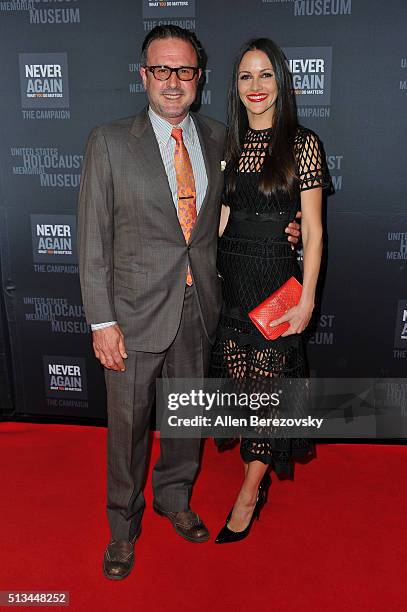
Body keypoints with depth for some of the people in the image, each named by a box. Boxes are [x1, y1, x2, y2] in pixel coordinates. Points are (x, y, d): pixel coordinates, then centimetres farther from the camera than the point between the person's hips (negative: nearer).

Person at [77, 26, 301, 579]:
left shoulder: (217, 139, 5)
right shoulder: (109, 143, -7)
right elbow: (93, 239, -8)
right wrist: (102, 321, -12)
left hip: (199, 305, 4)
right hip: (136, 310, -3)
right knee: (128, 424, 10)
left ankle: (174, 497, 45)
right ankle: (124, 524, 34)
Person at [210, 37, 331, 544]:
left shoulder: (302, 144, -5)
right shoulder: (230, 144, 9)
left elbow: (313, 230, -7)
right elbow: (221, 217, 10)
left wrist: (307, 299, -10)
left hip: (276, 278, -4)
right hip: (229, 278, 5)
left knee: (267, 382, 3)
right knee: (239, 381, 10)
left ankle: (250, 492, 20)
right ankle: (259, 468, 33)